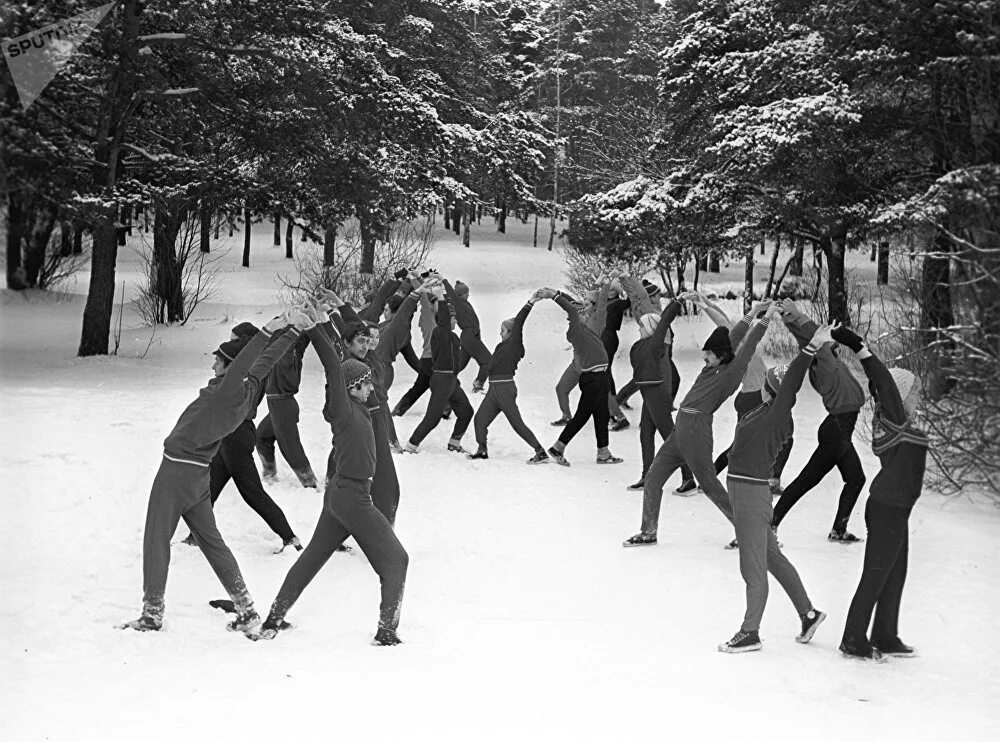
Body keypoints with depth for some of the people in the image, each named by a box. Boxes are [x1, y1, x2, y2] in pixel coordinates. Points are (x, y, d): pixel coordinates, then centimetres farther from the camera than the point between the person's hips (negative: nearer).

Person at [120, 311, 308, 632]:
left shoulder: (227, 392, -23)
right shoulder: (249, 390, -2)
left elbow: (242, 363, -38)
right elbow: (266, 360, 9)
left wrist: (267, 331, -41)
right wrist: (293, 331, 11)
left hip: (175, 472, -8)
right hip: (200, 476, 8)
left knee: (156, 541, 2)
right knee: (211, 540, 15)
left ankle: (152, 615, 7)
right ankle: (246, 609, 13)